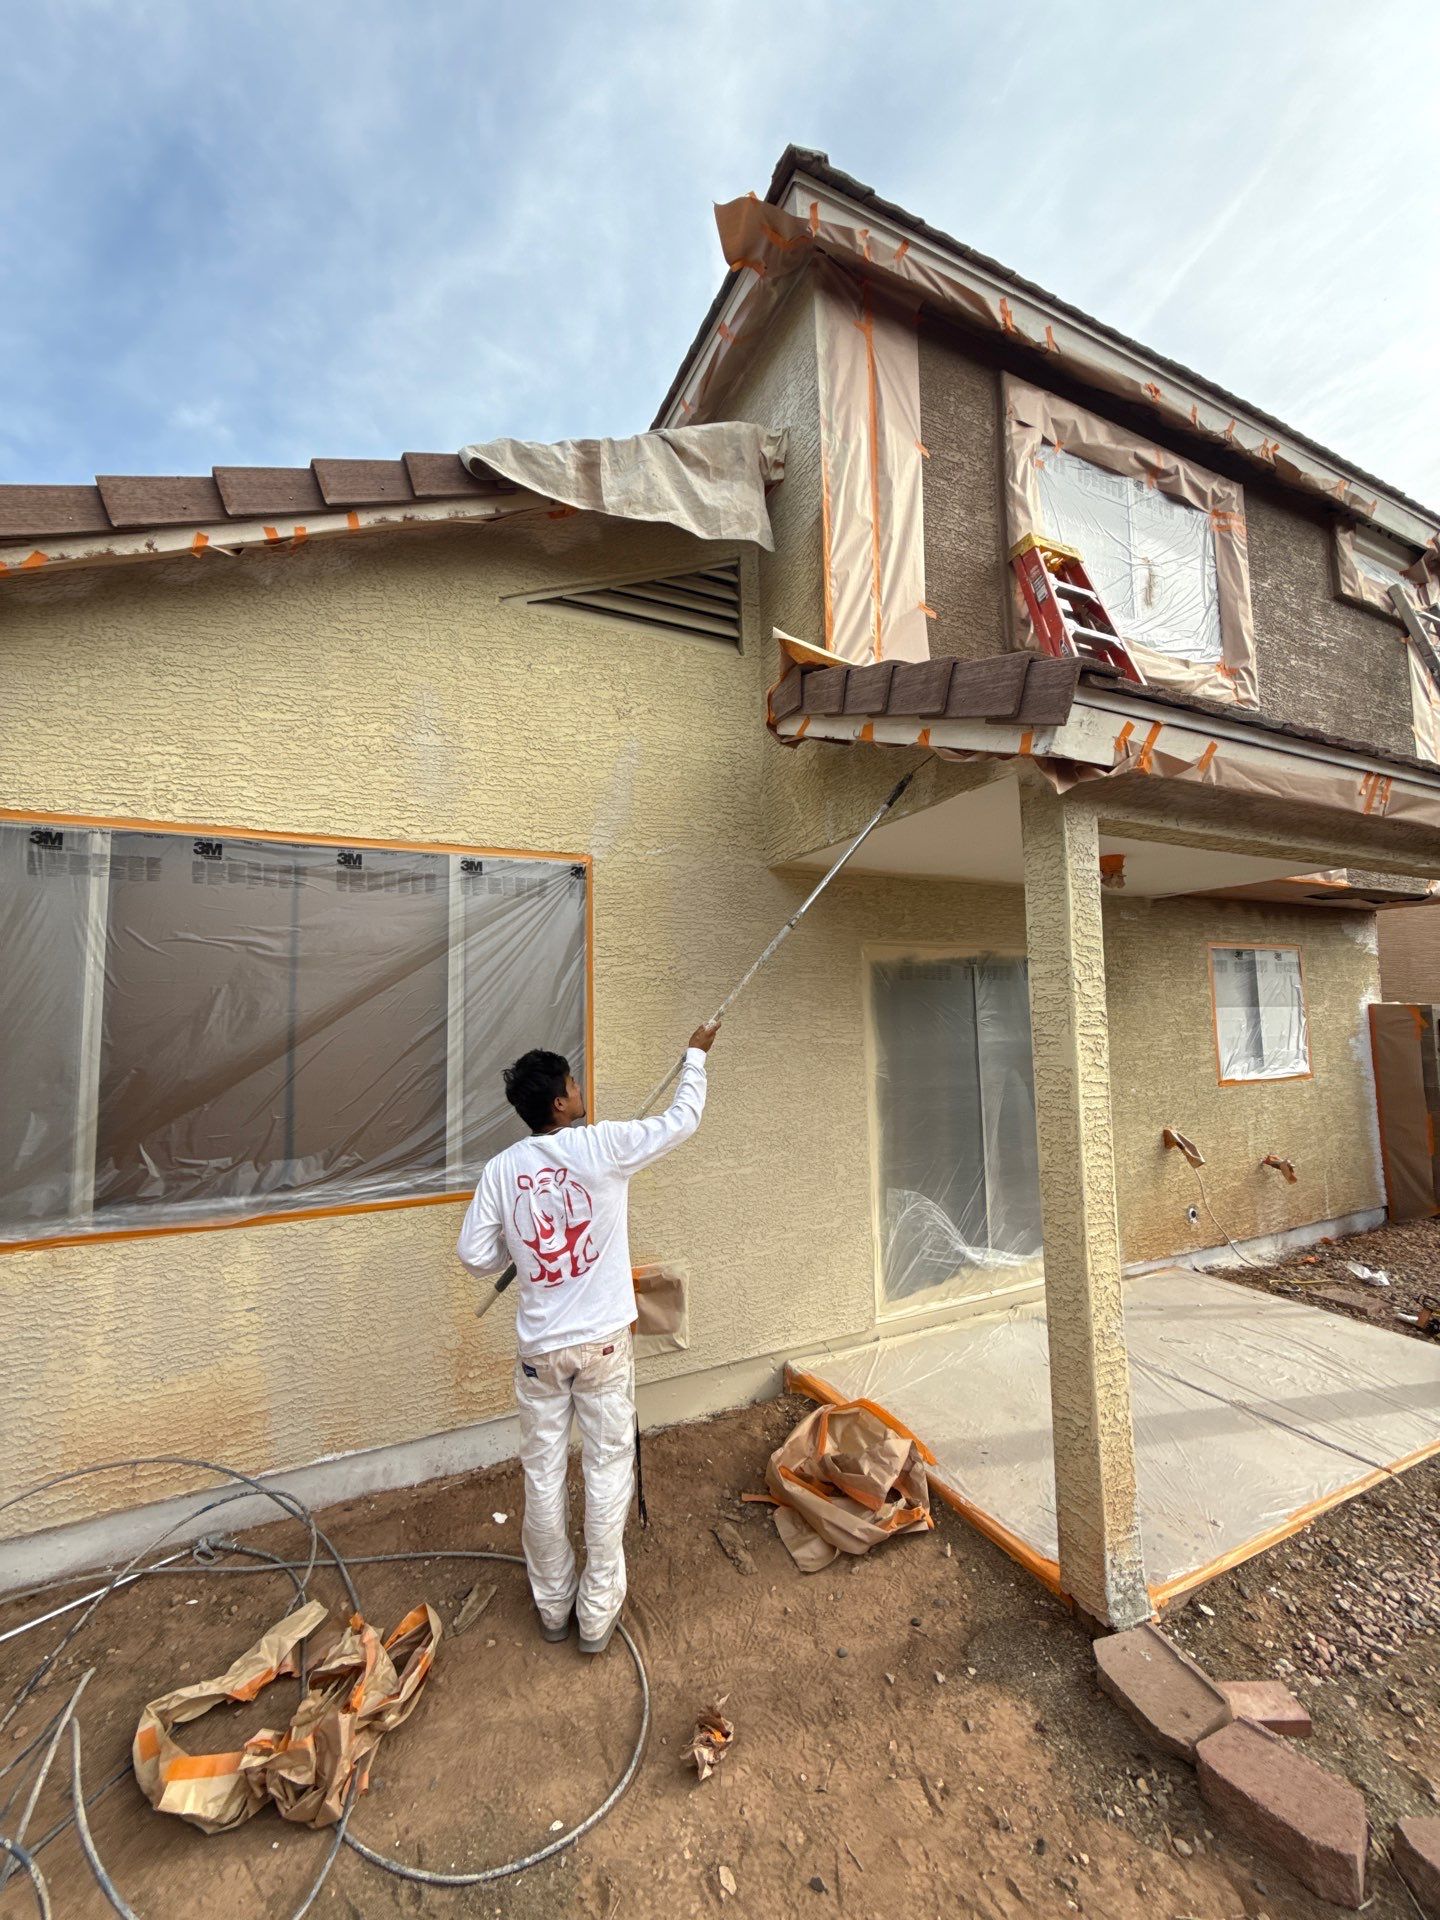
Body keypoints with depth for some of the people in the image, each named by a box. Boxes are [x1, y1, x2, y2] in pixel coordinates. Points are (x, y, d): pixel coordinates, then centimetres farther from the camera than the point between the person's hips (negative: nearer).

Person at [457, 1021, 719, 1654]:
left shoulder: (502, 1169, -9)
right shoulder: (604, 1146, -18)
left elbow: (475, 1255, -4)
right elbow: (682, 1120, -6)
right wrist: (695, 1055, 7)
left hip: (538, 1350, 3)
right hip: (603, 1345, -3)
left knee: (543, 1475, 20)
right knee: (607, 1470, 16)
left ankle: (553, 1605, 39)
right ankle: (597, 1613, 31)